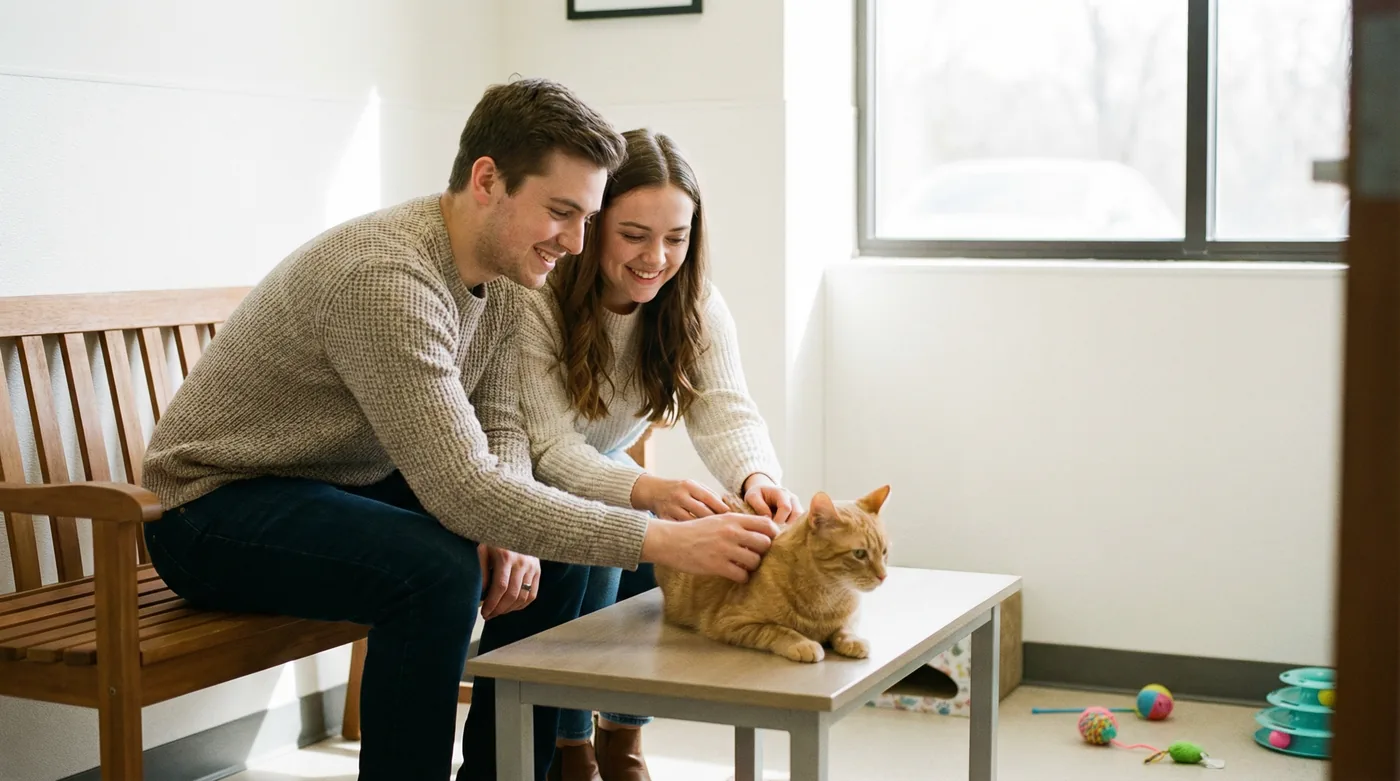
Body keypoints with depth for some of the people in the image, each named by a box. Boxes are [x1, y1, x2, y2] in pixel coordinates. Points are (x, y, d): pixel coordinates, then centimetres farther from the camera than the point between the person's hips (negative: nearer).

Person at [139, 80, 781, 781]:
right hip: (214, 508, -9)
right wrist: (661, 542, -37)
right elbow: (463, 491, -36)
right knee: (437, 571, -33)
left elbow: (499, 429, 2)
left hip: (350, 486, 9)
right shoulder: (386, 277, -31)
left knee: (555, 547, 0)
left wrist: (507, 529, -20)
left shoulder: (502, 273, -2)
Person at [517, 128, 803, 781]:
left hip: (604, 473, 5)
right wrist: (645, 492, -54)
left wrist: (757, 479, -52)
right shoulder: (536, 303, -30)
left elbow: (725, 410, -28)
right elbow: (551, 448, -35)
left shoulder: (696, 306, -14)